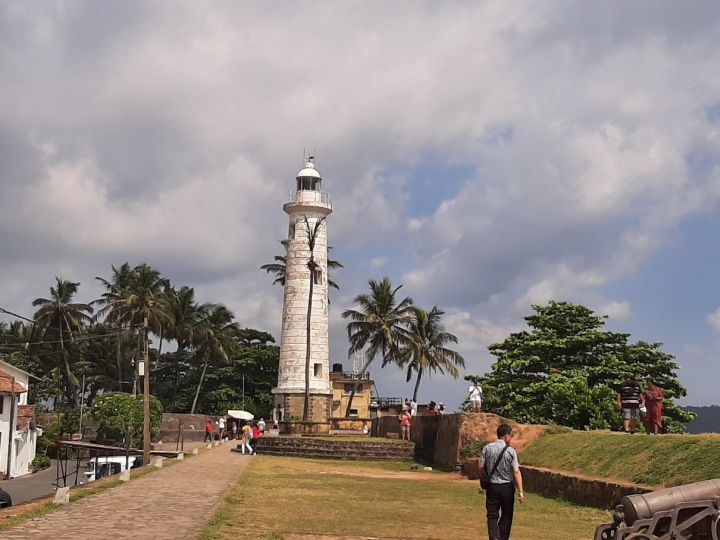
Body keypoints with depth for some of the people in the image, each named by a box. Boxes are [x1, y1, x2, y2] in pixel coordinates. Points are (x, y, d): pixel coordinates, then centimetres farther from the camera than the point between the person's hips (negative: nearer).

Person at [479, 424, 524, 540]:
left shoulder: (487, 448, -3)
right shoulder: (511, 451, -10)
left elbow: (481, 467, -2)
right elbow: (516, 471, -15)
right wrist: (520, 491, -14)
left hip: (492, 487, 1)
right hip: (507, 487, -1)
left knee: (492, 515, 4)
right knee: (506, 515, 15)